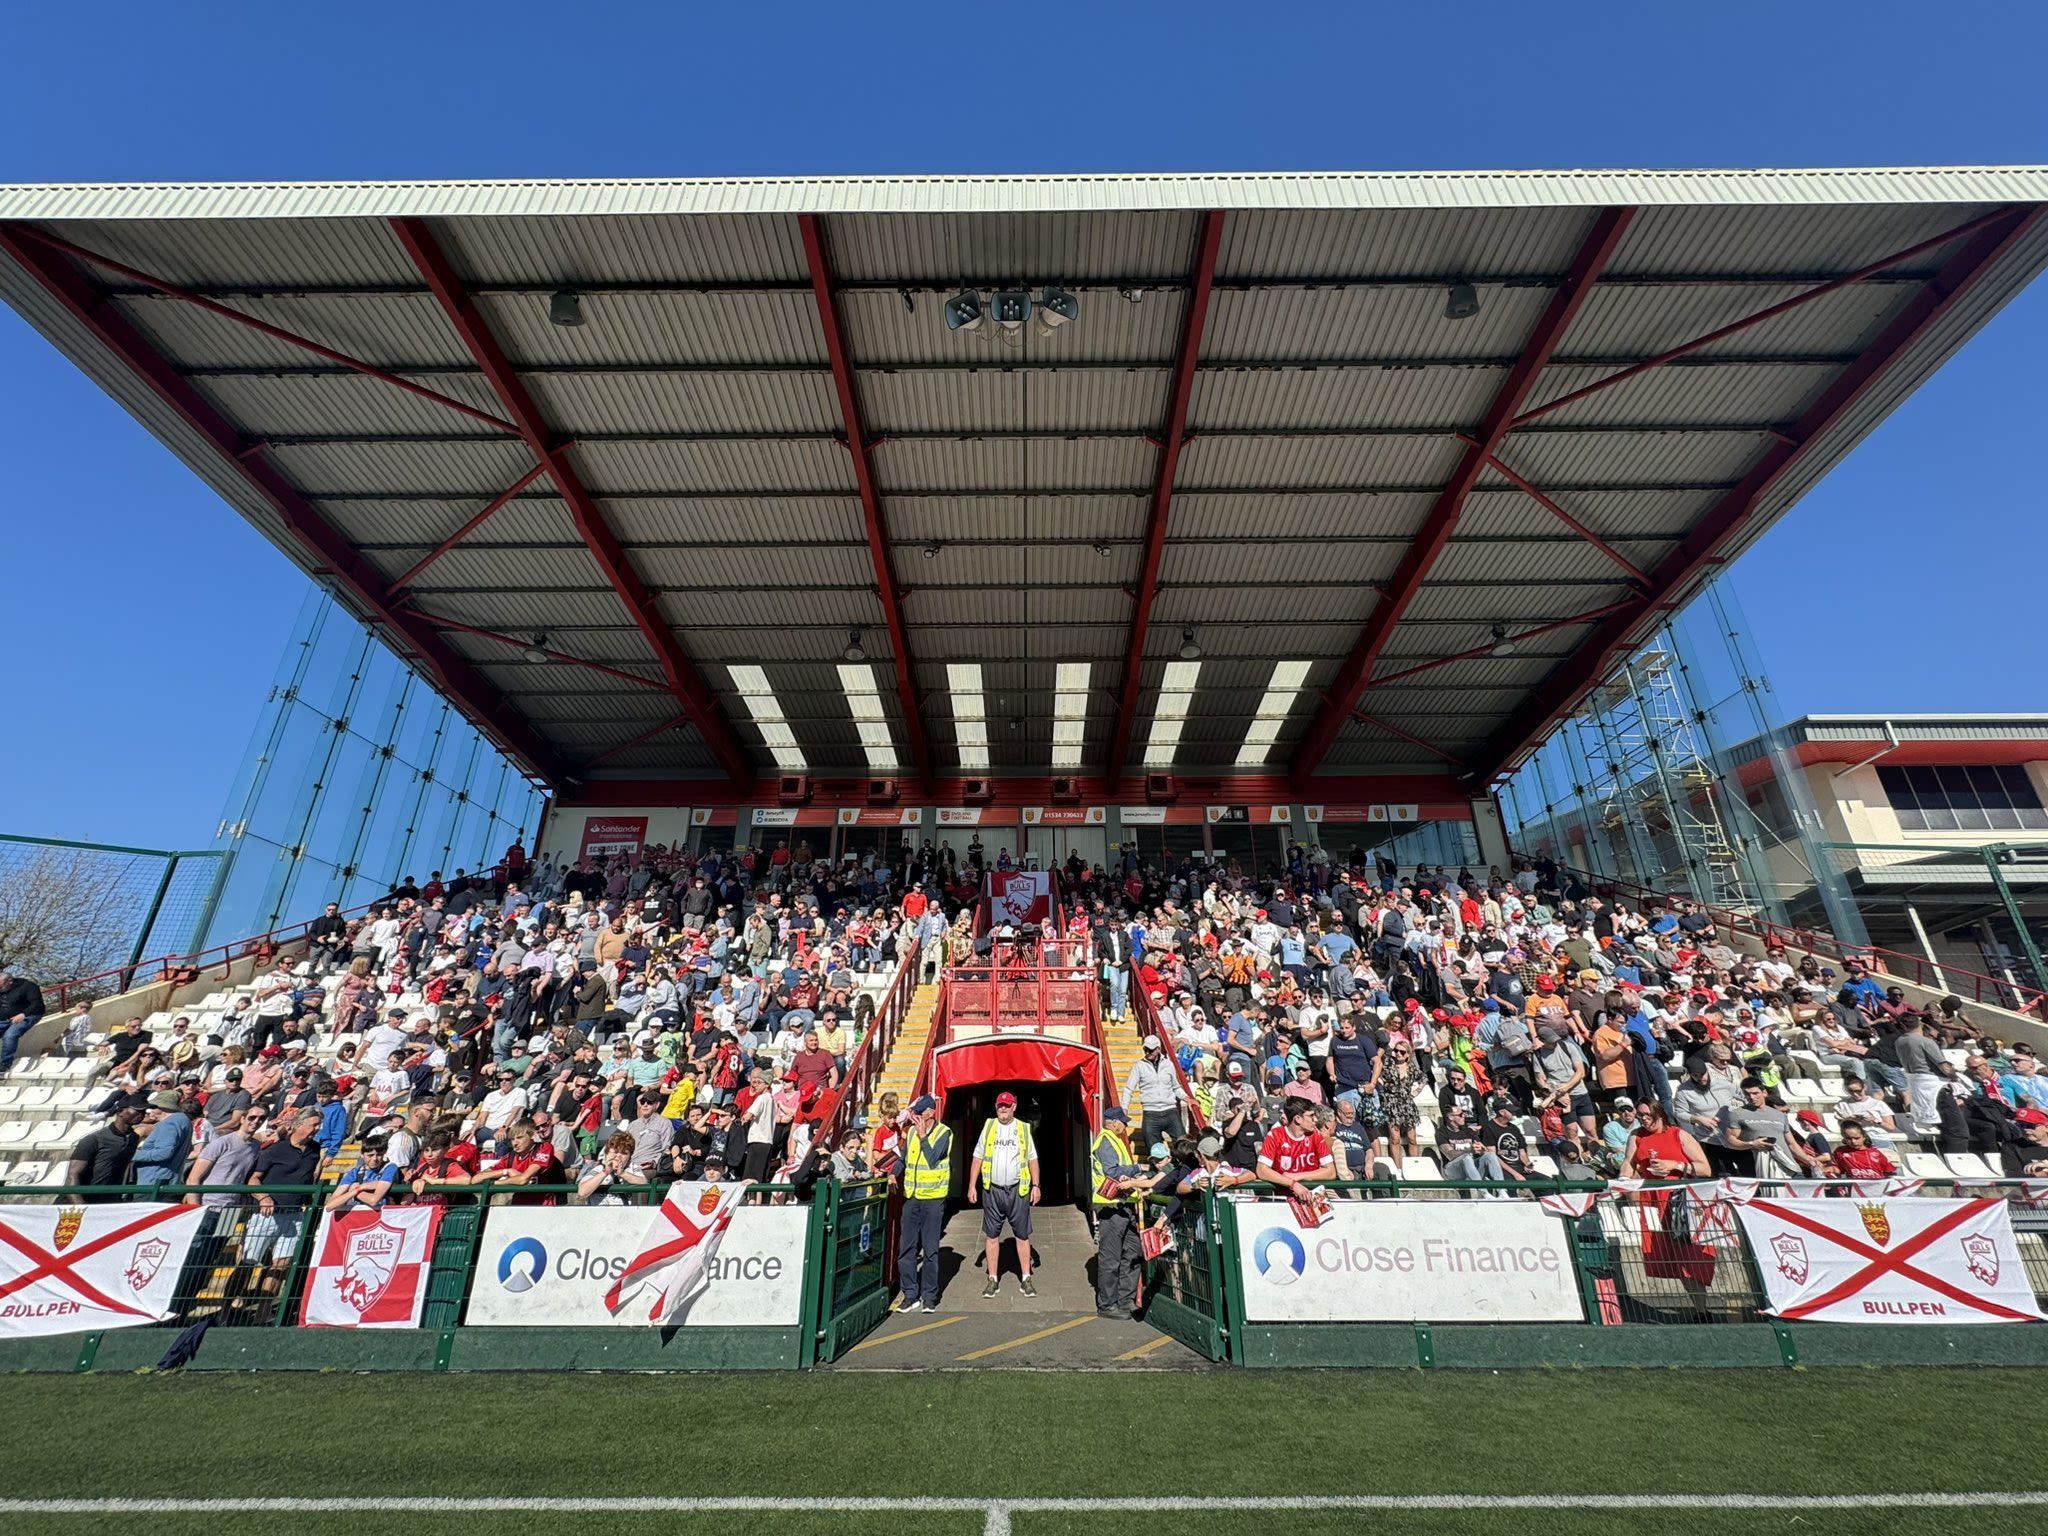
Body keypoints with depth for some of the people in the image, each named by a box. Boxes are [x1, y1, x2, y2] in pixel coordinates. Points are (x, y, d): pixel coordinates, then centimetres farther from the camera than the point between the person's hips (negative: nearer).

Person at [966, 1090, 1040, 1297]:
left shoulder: (1024, 1129, 3)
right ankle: (993, 1279, 19)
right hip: (992, 1190, 1)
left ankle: (1025, 1279, 16)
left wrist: (1036, 1185, -1)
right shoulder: (988, 1128, 4)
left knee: (1022, 1235, 5)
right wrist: (972, 1185, -1)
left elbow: (1032, 1159, 6)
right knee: (992, 1235, 7)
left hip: (1018, 1190, -1)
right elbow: (978, 1158, 5)